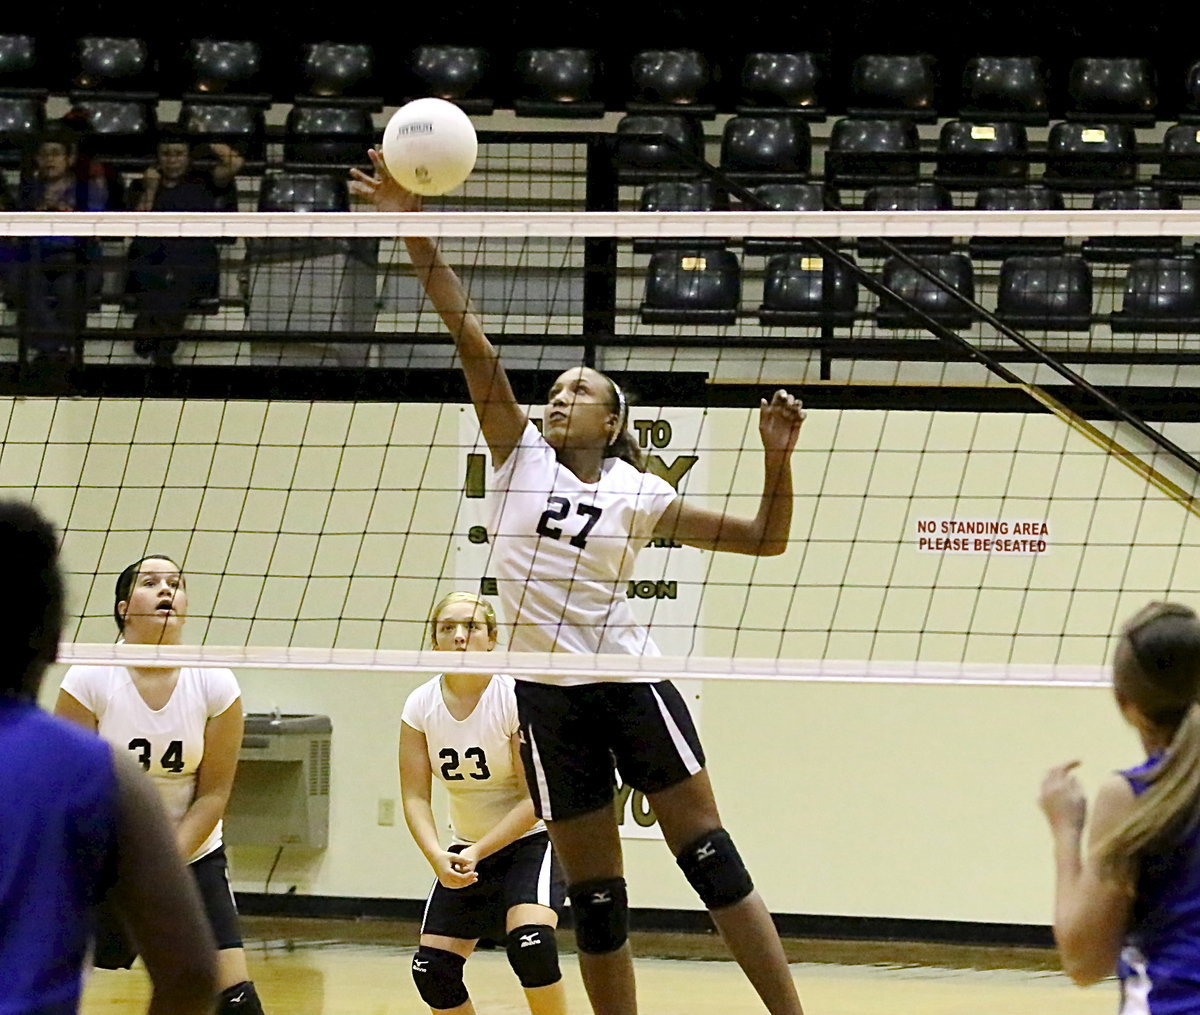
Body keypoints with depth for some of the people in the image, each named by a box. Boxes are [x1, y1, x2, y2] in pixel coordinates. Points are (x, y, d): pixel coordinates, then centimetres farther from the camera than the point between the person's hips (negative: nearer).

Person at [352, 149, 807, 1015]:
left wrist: (778, 461, -9)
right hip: (548, 693, 2)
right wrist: (414, 231, -10)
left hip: (630, 677, -2)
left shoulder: (639, 494, 3)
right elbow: (470, 337, -4)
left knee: (708, 853, -7)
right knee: (593, 895, 5)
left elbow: (765, 540, 7)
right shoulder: (521, 454, 5)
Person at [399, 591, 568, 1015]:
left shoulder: (516, 698, -18)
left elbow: (534, 801, -18)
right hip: (466, 851, 5)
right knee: (432, 969, -5)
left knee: (529, 942, -30)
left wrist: (478, 853, -27)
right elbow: (415, 796, -7)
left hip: (530, 842, -5)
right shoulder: (421, 706, -6)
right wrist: (437, 857, -25)